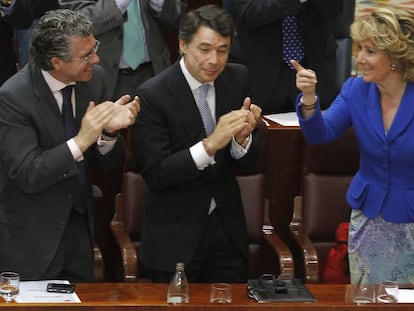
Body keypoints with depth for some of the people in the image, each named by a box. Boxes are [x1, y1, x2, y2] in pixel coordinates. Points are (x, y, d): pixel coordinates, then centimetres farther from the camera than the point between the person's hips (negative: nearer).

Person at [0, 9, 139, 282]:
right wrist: (80, 141, -34)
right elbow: (28, 175, -25)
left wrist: (109, 131, -22)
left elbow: (106, 161, 0)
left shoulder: (94, 78, -5)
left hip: (80, 222, 6)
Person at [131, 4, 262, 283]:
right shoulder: (153, 95, -16)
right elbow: (155, 174, -19)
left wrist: (242, 137, -20)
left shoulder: (237, 79, -1)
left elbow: (248, 161, 3)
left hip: (227, 229, 4)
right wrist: (210, 144, -29)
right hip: (174, 236, -4)